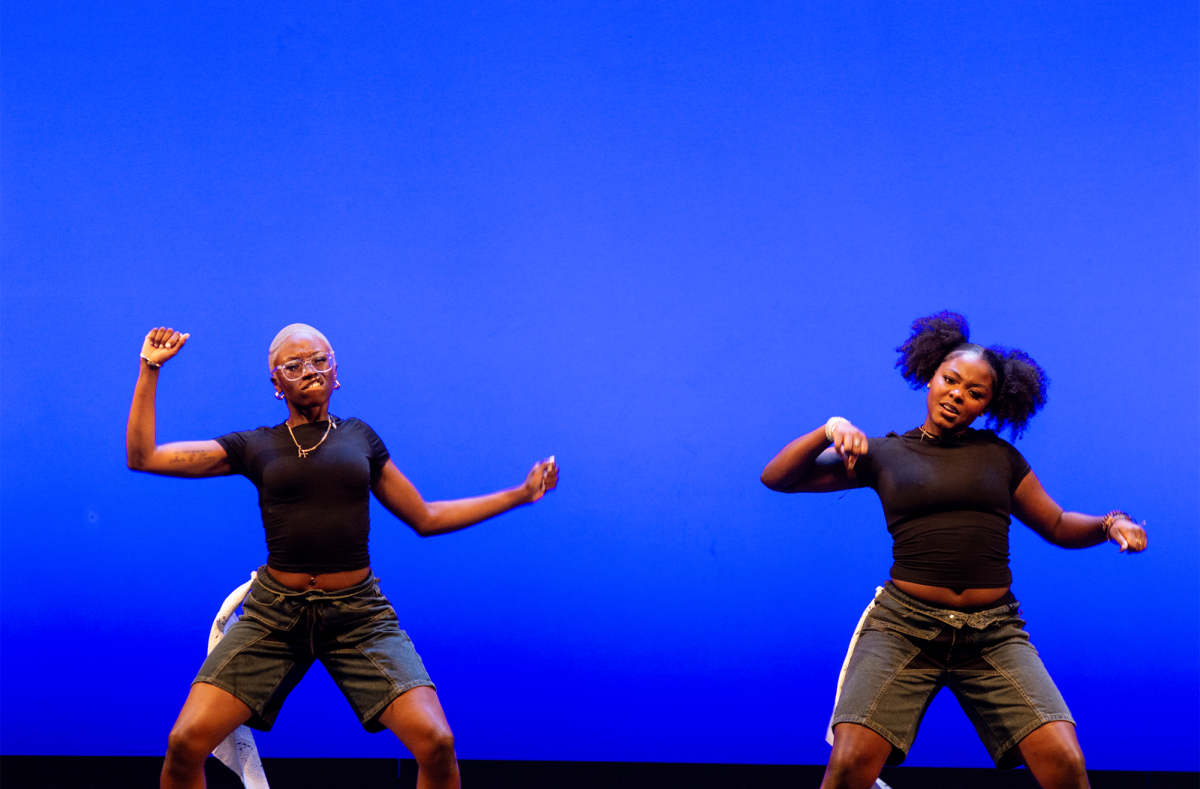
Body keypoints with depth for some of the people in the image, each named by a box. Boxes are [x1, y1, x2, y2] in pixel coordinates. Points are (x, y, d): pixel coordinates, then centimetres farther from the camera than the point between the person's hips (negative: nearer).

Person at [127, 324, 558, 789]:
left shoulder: (359, 437, 15)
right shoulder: (255, 448, 9)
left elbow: (426, 518, 22)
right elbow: (142, 456, 5)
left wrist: (521, 493, 23)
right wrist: (150, 369, 2)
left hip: (359, 613, 1)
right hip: (275, 615, 0)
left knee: (437, 744, -17)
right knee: (185, 744, -14)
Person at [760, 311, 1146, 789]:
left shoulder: (998, 455, 15)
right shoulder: (884, 455, 10)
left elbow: (1057, 525, 23)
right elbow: (776, 478, 8)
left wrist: (1109, 524, 3)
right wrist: (830, 430, -8)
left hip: (993, 635, 2)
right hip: (904, 625, -1)